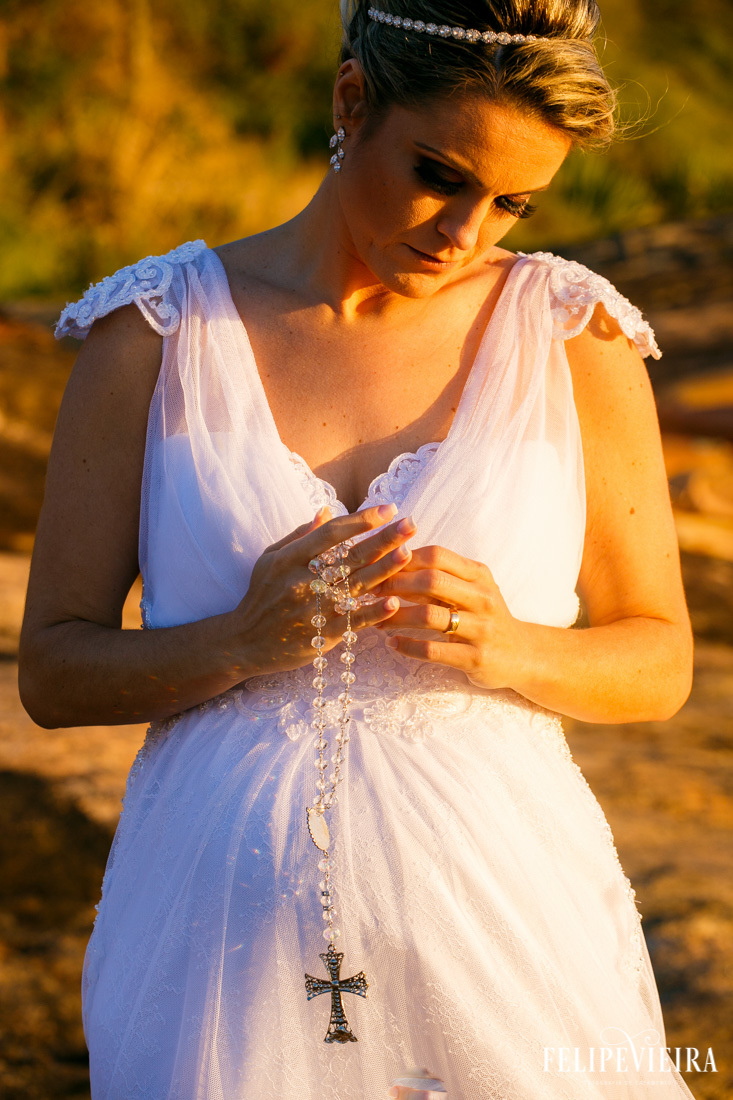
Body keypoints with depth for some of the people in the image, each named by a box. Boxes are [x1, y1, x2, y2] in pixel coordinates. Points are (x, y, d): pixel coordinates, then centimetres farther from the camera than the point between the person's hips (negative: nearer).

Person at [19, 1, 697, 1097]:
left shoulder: (571, 337, 0)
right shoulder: (157, 334, -2)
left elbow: (661, 659, 5)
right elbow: (53, 670, 0)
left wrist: (508, 648, -15)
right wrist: (242, 642, -18)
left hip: (504, 921, 1)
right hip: (224, 932, 0)